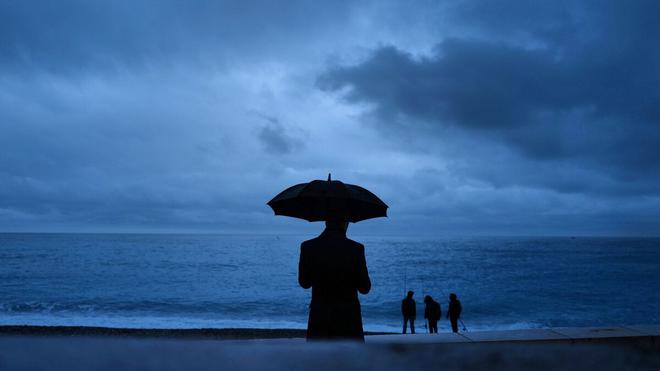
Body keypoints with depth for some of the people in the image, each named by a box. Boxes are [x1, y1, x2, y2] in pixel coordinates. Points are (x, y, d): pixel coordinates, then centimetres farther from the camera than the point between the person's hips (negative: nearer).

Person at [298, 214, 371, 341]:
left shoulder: (308, 247, -5)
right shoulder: (355, 249, -11)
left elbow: (304, 283, 8)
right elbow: (364, 288, -3)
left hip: (319, 320, 2)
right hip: (348, 321, -2)